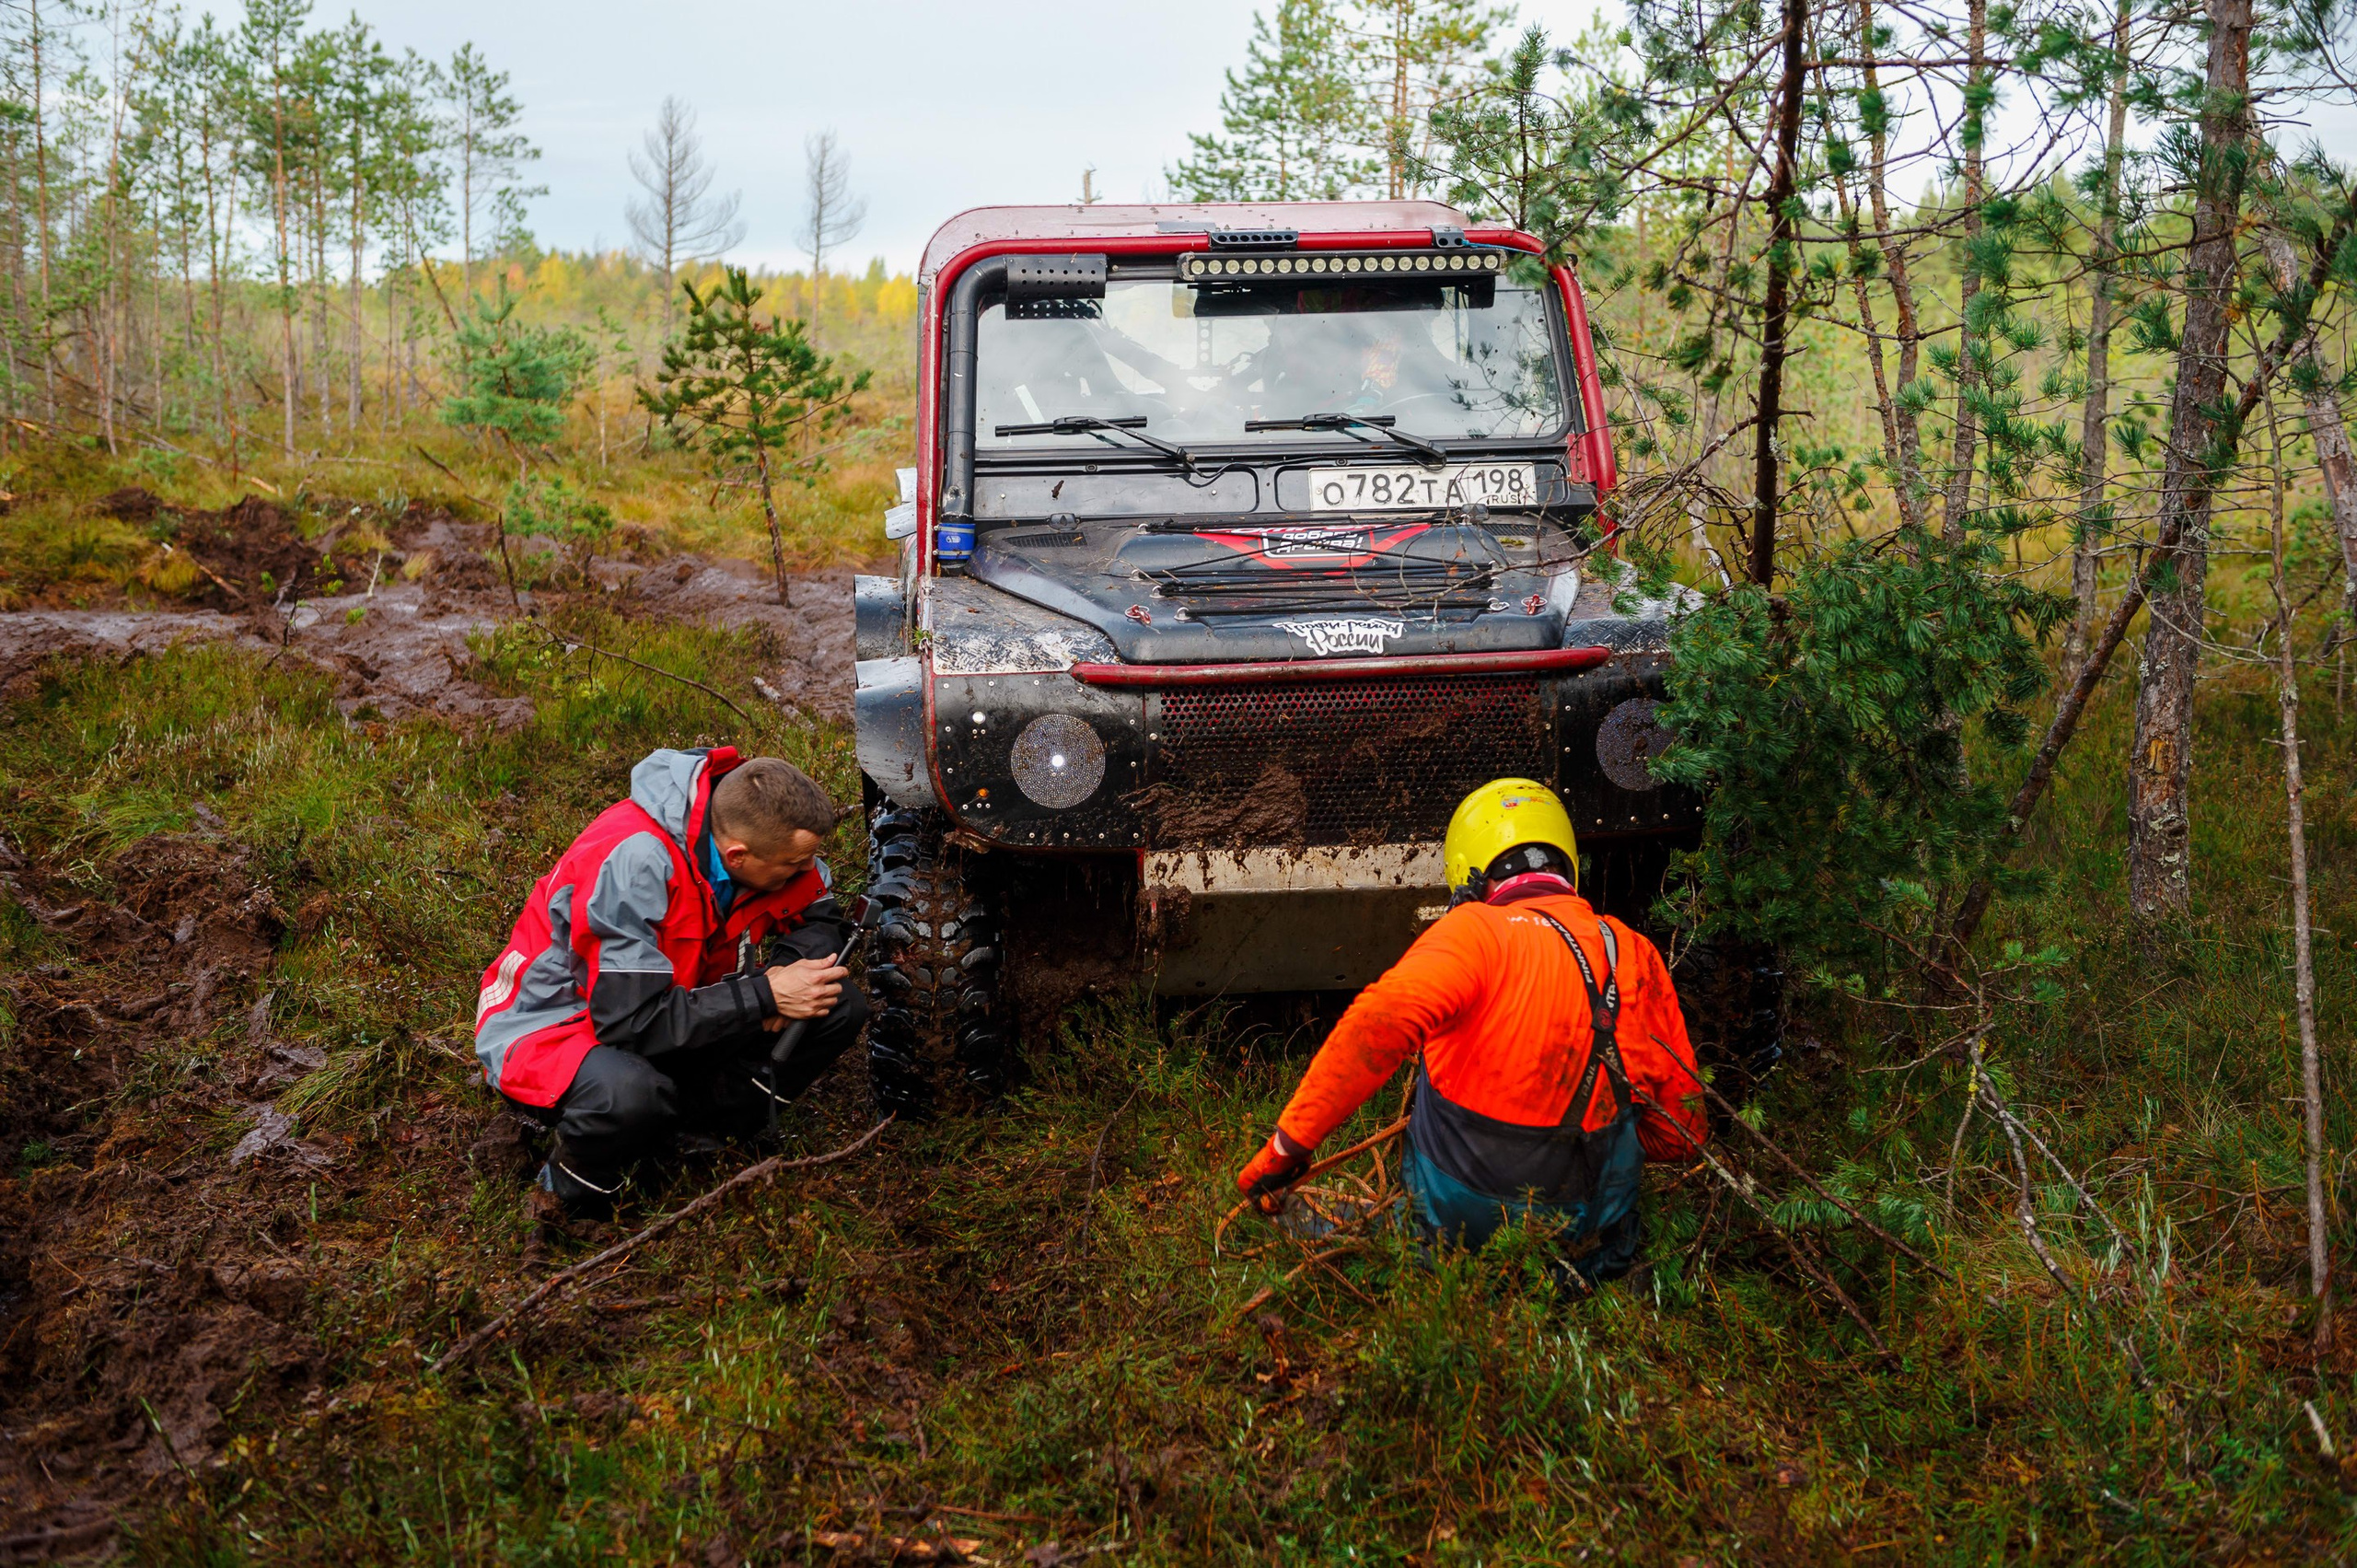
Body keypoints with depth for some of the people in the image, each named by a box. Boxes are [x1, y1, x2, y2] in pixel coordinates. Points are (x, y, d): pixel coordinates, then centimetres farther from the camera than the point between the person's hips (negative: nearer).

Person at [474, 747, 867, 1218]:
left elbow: (822, 919, 3)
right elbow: (632, 1020, -33)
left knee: (841, 1008, -11)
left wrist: (786, 970, -20)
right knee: (631, 1092, -42)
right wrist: (765, 996, -30)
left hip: (668, 1007, 7)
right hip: (551, 1028, -6)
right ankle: (572, 1187, -10)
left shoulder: (749, 825, -13)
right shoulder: (633, 861, -34)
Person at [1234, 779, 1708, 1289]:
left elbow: (1380, 1022, -33)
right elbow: (1681, 1132, 7)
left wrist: (1287, 1147, -27)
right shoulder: (1636, 954, 2)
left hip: (1454, 1227, -4)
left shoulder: (1476, 932, -14)